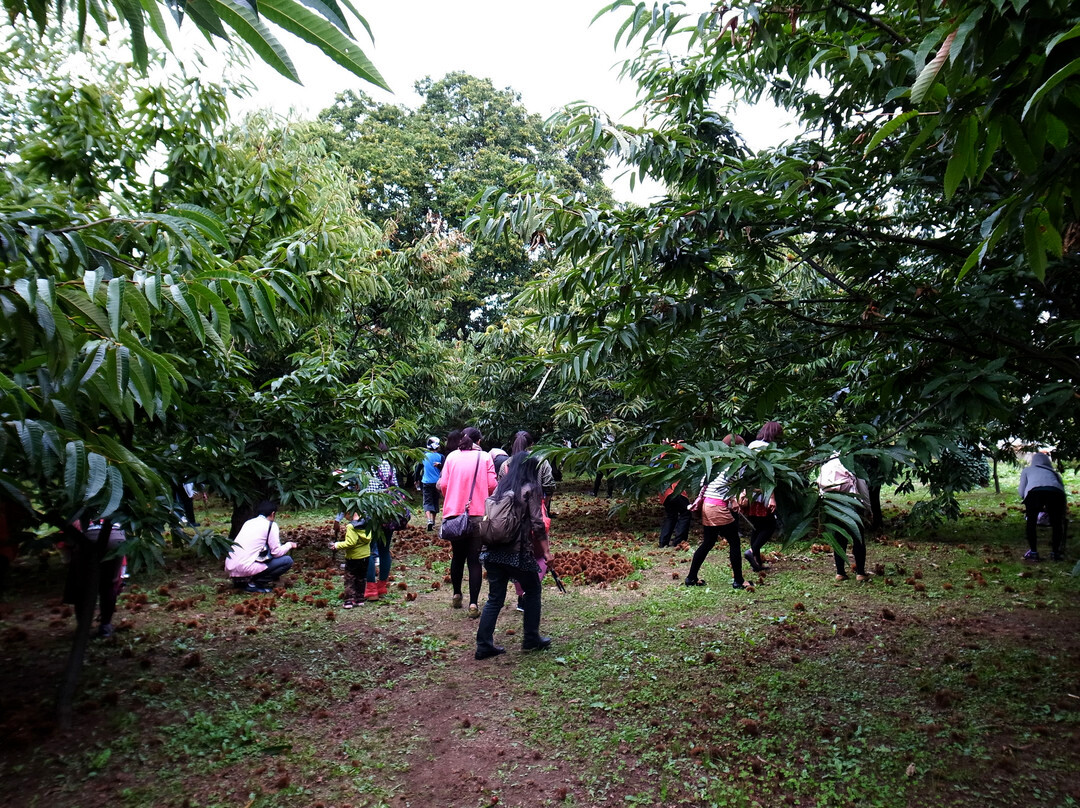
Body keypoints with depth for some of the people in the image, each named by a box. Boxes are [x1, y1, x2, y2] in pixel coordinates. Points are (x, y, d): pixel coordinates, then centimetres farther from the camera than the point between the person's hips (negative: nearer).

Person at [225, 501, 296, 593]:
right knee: (288, 561, 0)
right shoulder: (271, 525, -2)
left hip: (229, 567, 8)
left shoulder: (249, 522, 18)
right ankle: (254, 583, -7)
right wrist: (289, 545, 16)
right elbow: (276, 552, -3)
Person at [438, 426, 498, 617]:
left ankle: (457, 595, 29)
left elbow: (443, 485, 0)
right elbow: (492, 485, -6)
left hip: (454, 513, 2)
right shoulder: (484, 457, -2)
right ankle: (473, 604, -4)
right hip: (478, 514, -2)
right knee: (475, 560, 1)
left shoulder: (451, 457, 3)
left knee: (457, 557, 19)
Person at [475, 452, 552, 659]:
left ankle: (484, 645, 10)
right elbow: (537, 524, -10)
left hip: (493, 550, 5)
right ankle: (531, 639, 23)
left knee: (495, 598, 11)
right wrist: (546, 550, -5)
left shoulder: (501, 486, 10)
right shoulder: (530, 489, -6)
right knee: (533, 590, 16)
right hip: (518, 551, -5)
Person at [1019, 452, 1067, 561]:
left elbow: (1022, 493, 24)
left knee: (1031, 522, 14)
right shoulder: (1054, 472, 40)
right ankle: (1055, 552, 21)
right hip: (1056, 492, 2)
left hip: (1035, 491, -2)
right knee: (1057, 523, 18)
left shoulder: (1027, 470, 34)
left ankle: (1033, 552, 15)